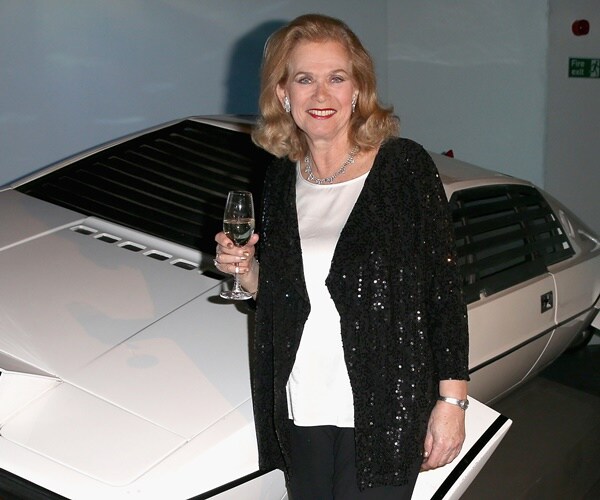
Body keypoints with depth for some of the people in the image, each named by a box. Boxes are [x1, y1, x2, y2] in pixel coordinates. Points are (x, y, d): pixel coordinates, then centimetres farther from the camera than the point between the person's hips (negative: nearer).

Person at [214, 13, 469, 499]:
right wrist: (244, 268, -4)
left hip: (384, 410, -5)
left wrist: (452, 399, -11)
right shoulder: (282, 177, 6)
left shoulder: (405, 165, -9)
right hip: (301, 409, 5)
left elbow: (444, 288, -8)